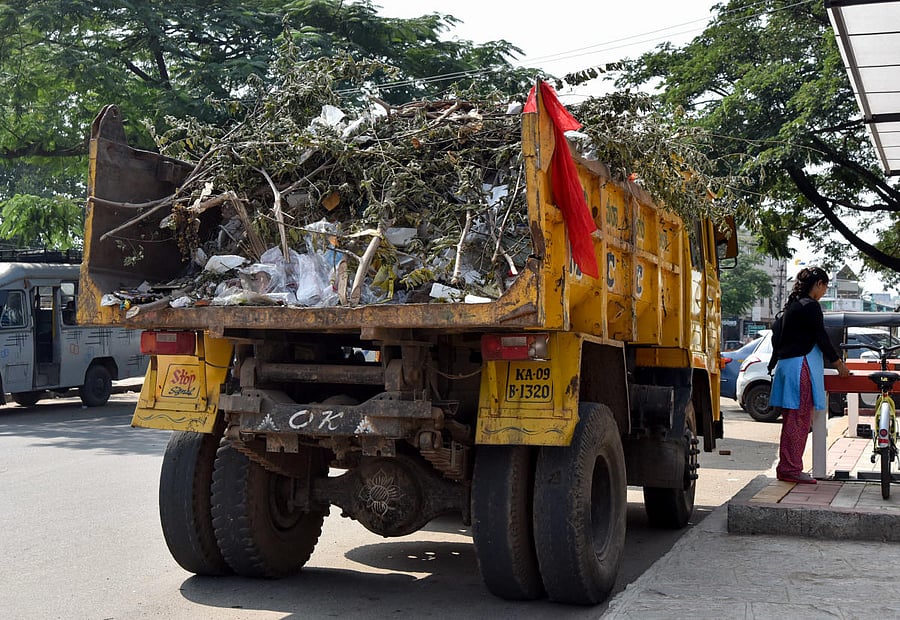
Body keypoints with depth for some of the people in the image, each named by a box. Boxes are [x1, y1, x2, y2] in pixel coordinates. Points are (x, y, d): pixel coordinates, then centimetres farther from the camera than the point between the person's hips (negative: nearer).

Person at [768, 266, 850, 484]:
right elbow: (821, 337, -10)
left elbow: (776, 336, 21)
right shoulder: (811, 306, -11)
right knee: (799, 419, -6)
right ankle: (791, 469, -4)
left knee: (791, 420, 13)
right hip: (801, 366, -10)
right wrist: (838, 363, 1)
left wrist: (777, 359, 31)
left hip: (786, 365, 10)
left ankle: (786, 468, 17)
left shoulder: (792, 305, 17)